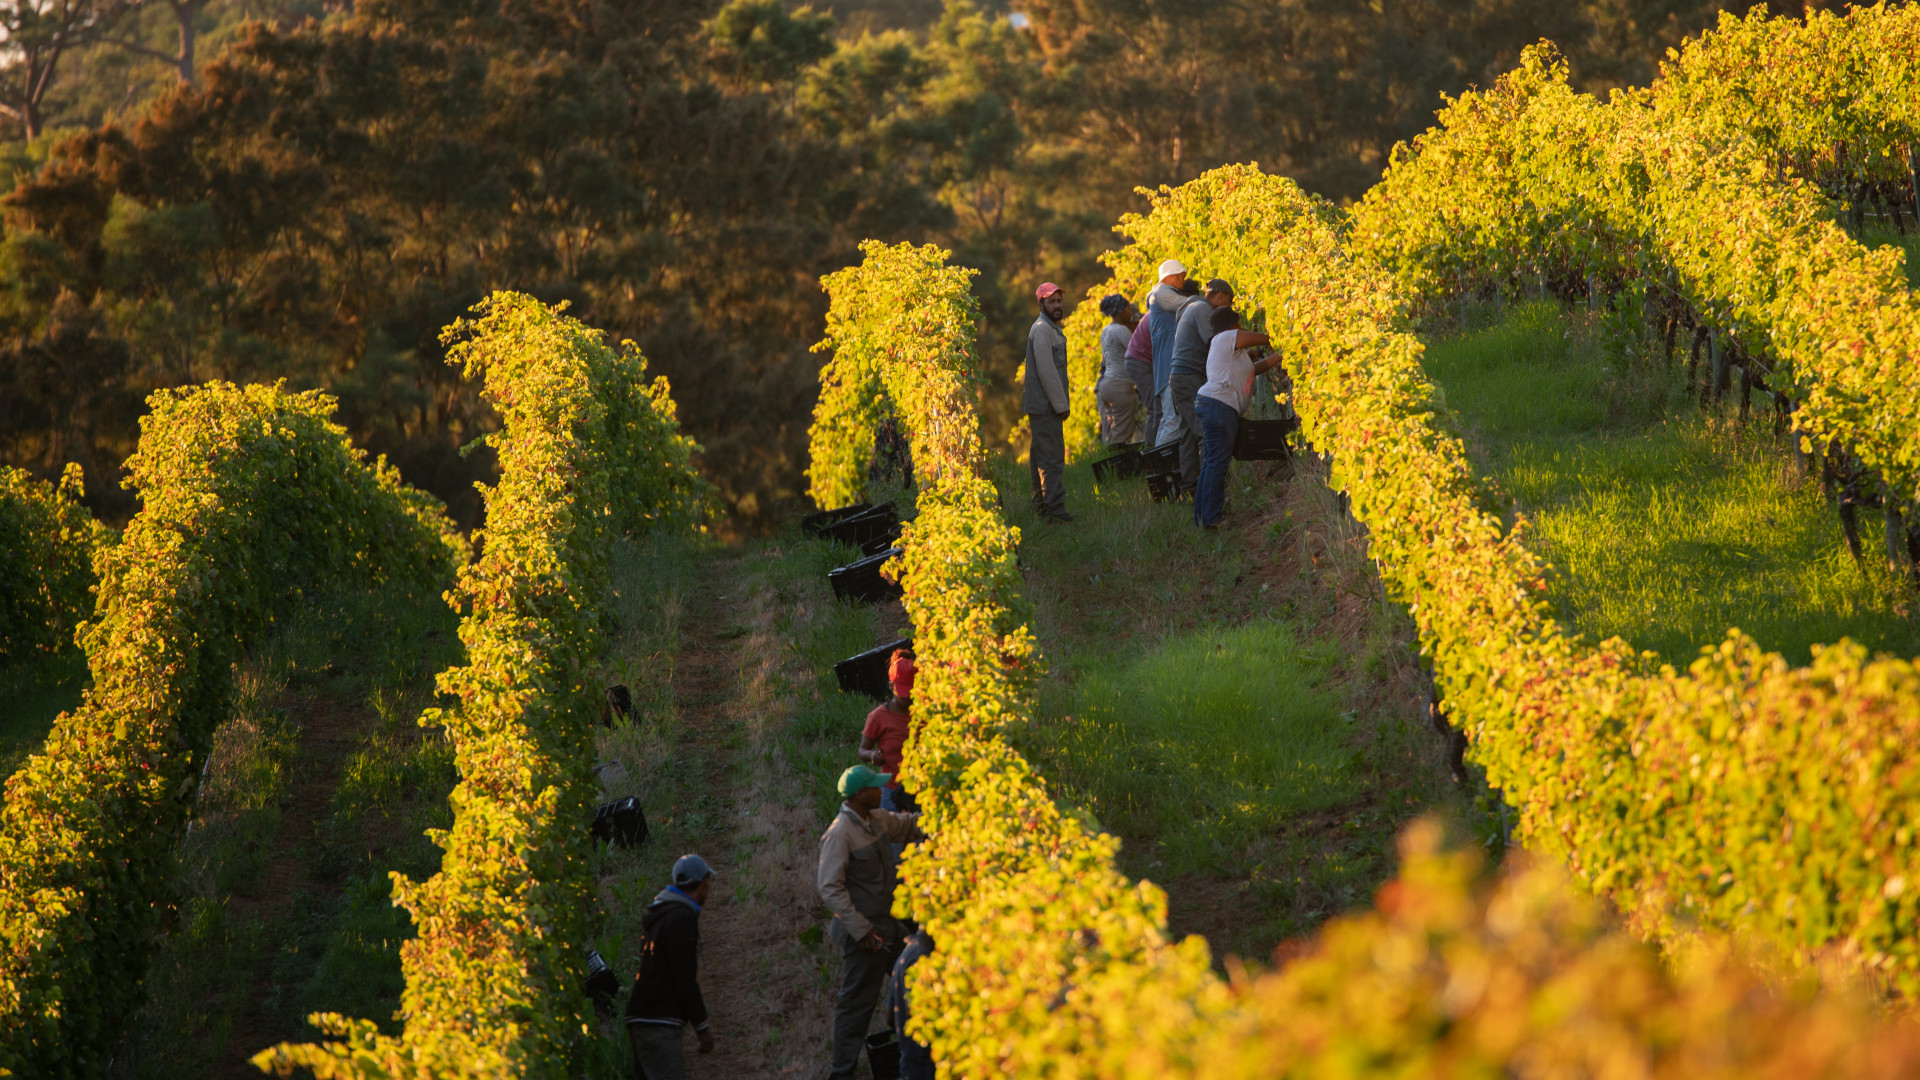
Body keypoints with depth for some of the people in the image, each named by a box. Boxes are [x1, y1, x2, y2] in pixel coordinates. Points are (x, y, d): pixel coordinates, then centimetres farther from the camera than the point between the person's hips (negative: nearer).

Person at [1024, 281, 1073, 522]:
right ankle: (1054, 508, -19)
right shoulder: (1042, 329, -14)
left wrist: (1061, 401, 21)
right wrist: (1061, 404, -18)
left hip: (1044, 404, 11)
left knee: (1041, 456, 13)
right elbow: (1045, 370, -19)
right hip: (1045, 404, -11)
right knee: (1052, 456, -14)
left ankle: (1042, 505, 18)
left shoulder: (1051, 328, 19)